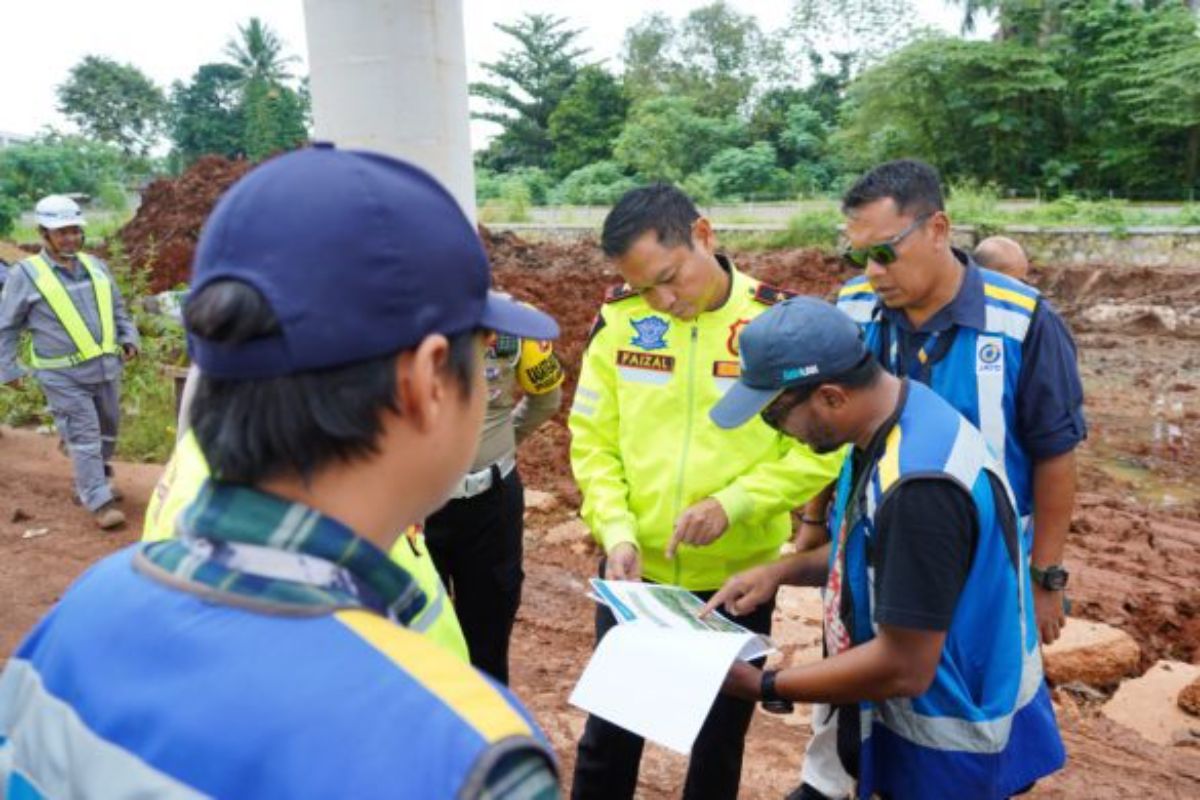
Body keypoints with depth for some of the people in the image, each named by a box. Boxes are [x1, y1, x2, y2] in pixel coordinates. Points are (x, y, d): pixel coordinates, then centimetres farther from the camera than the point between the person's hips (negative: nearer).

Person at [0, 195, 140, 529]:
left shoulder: (96, 266, 8)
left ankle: (91, 485, 37)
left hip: (107, 368, 6)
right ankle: (100, 502, -1)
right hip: (64, 377, -5)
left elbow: (117, 309, 19)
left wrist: (129, 338, 5)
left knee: (108, 432, 16)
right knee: (84, 437, -7)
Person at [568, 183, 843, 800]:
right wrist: (616, 530, -14)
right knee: (610, 727, 17)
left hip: (738, 574, -1)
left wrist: (733, 504, -19)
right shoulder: (619, 320, -6)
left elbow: (821, 448, -8)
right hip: (635, 569, 2)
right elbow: (593, 441, -1)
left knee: (721, 732, 19)